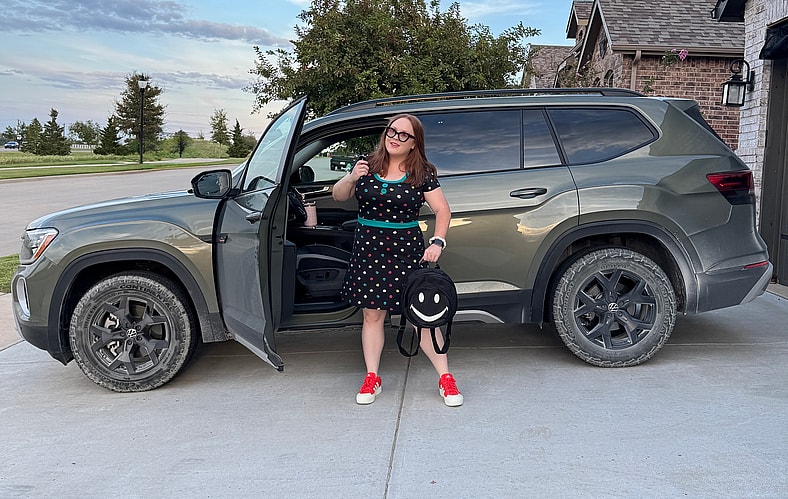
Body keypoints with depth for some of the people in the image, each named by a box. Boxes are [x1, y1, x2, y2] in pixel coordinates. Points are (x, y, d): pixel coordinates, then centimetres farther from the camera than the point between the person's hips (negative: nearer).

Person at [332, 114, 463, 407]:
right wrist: (351, 177, -13)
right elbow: (338, 196, 7)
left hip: (406, 250, -2)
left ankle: (445, 378, 11)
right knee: (372, 315, 7)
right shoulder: (368, 166, 5)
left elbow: (442, 210, 0)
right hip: (369, 250, 2)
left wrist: (437, 243, -13)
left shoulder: (422, 173, -1)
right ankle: (372, 379, 20)